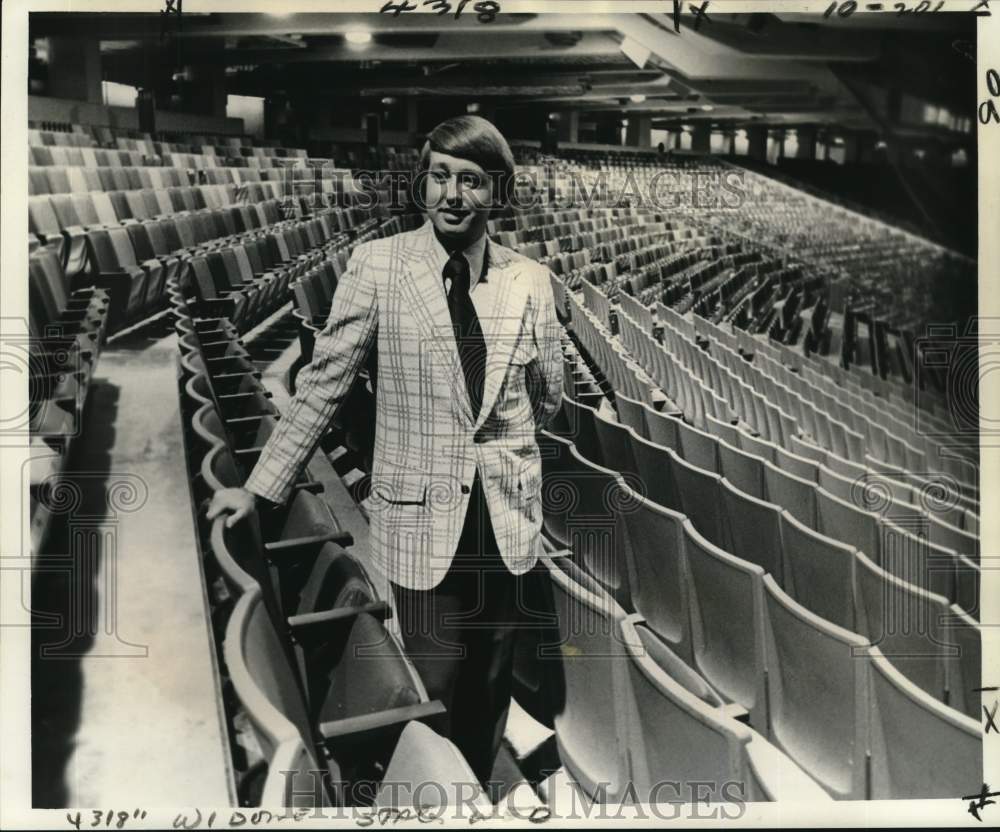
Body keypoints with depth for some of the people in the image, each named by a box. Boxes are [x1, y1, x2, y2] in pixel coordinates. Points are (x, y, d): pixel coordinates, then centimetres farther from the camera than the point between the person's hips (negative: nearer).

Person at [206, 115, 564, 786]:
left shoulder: (531, 281, 0)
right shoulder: (378, 265, -7)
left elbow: (548, 395, 13)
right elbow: (324, 382, -3)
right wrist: (261, 487, -1)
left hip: (508, 514, 3)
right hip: (422, 514, -3)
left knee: (492, 689, 16)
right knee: (439, 691, 2)